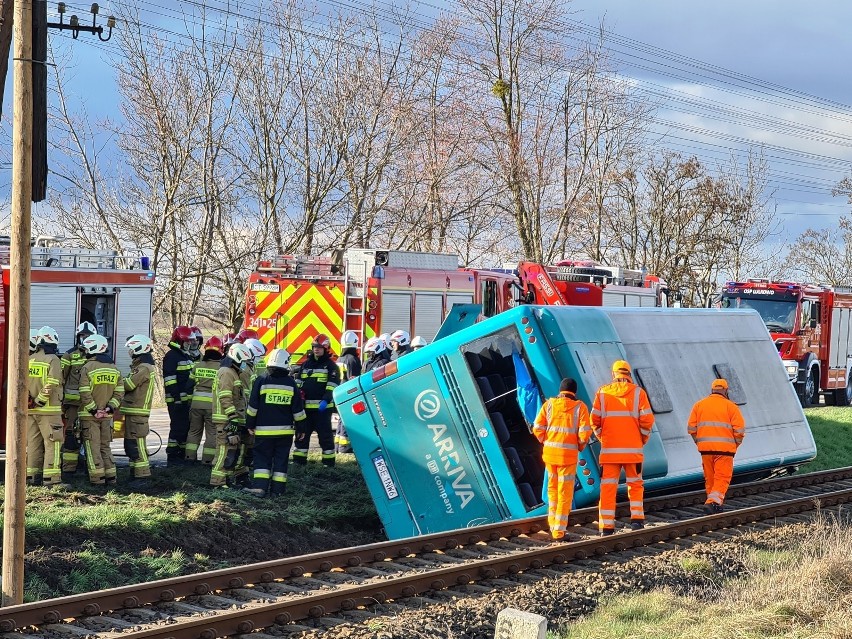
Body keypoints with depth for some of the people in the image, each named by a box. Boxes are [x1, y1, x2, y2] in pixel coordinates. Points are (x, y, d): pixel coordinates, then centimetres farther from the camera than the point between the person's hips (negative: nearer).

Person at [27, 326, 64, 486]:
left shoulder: (29, 360, 10)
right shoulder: (53, 360, -9)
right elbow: (51, 385, -18)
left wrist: (29, 401, 0)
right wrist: (39, 401, -12)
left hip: (30, 411, 6)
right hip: (49, 410, -6)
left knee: (33, 443, 13)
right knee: (53, 443, -4)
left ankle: (31, 475, 15)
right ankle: (51, 477, -10)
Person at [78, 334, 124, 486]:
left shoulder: (87, 368, -10)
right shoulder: (114, 369, 8)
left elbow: (85, 393, -16)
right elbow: (119, 392, 3)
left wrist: (93, 409, -12)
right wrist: (110, 408, -2)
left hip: (89, 416, -5)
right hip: (107, 416, 5)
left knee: (93, 447, -2)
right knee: (105, 446, 15)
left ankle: (97, 477, -4)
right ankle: (110, 475, 12)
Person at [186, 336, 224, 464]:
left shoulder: (197, 366, 3)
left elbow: (190, 384, 9)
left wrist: (189, 401, 20)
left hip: (196, 402, 3)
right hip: (213, 404, -3)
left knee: (194, 430, 16)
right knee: (212, 433, 6)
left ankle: (190, 456, 16)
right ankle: (208, 458, 4)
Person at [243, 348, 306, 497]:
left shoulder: (261, 381, -6)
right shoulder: (291, 383, 0)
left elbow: (253, 406, -3)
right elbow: (298, 410, 3)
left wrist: (250, 424, 7)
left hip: (264, 430, -1)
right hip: (285, 430, 2)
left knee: (262, 458, 3)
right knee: (281, 460, 7)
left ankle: (260, 487, -8)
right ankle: (277, 489, 5)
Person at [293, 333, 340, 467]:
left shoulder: (330, 365, -1)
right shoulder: (306, 364, 17)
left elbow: (332, 385, -10)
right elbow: (298, 383, 20)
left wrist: (326, 400, -21)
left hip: (322, 407, -6)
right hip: (305, 406, 6)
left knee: (325, 434, -1)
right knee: (301, 433, 8)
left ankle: (329, 460, 4)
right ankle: (299, 459, 15)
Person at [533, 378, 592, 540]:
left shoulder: (549, 404, 4)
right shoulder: (579, 407, -3)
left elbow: (538, 429, -1)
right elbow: (585, 432, -10)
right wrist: (580, 446, 9)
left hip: (550, 452, 3)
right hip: (568, 454, -3)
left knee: (552, 488, 20)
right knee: (565, 493, 3)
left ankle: (553, 524, 24)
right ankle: (559, 530, 3)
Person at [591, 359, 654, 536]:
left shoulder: (602, 392, 4)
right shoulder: (638, 392, 1)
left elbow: (595, 420, 0)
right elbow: (647, 419, -5)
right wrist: (643, 439, 10)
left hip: (609, 448, 0)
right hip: (633, 449, 0)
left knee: (608, 486, 2)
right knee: (635, 485, 16)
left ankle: (606, 526, -3)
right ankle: (637, 519, 8)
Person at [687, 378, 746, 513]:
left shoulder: (699, 405, 10)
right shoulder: (731, 406, 1)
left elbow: (691, 428, 6)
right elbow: (740, 429, -5)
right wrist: (735, 445, 10)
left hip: (705, 448, 3)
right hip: (724, 448, -3)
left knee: (710, 479, 13)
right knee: (722, 478, -2)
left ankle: (716, 506, 18)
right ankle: (713, 502, -20)